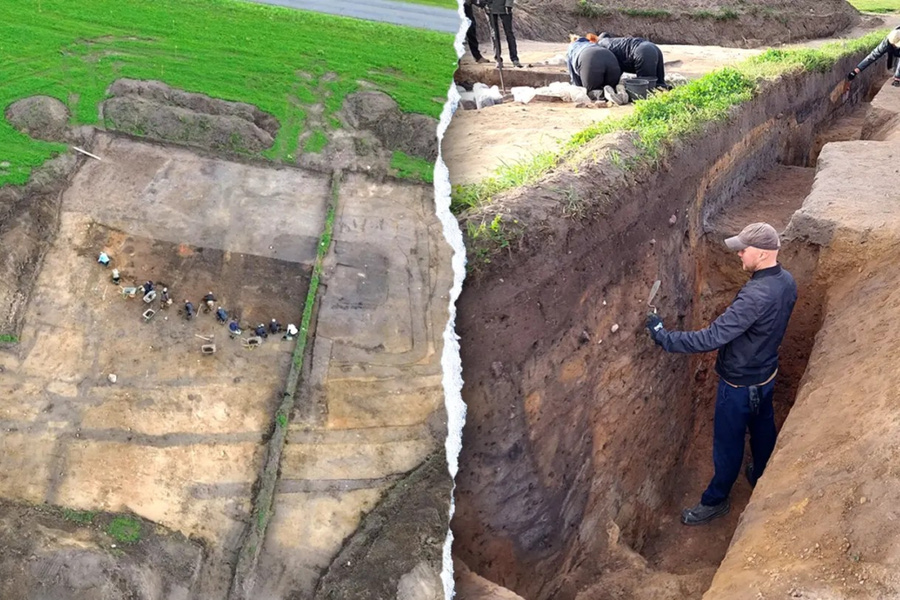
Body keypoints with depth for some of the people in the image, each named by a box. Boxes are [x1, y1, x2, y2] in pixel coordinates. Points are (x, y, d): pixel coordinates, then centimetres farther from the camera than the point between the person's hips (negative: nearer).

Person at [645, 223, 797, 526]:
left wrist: (664, 337, -34)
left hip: (740, 384, -8)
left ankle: (715, 500, 30)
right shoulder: (786, 281, -9)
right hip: (766, 373, 8)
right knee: (762, 428, 28)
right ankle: (762, 478, 51)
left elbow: (712, 338, -39)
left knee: (728, 443, 11)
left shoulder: (756, 296, -38)